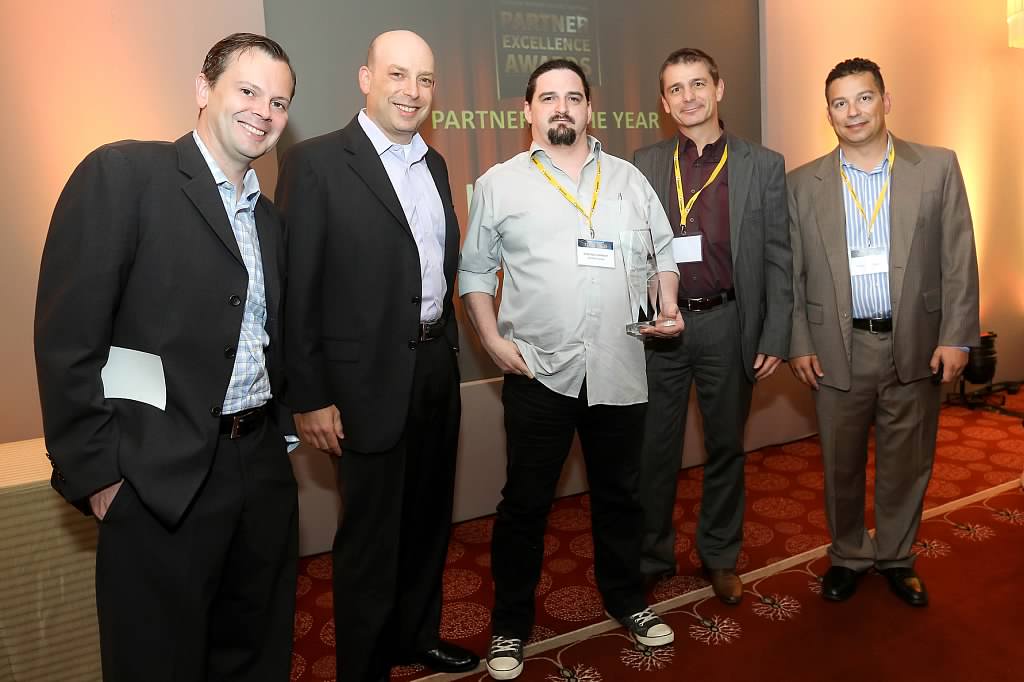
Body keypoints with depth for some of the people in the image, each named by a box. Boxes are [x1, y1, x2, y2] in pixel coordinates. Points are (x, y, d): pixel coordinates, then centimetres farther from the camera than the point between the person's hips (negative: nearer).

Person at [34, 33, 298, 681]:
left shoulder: (268, 217, 13)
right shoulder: (123, 173, -8)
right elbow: (67, 335, -12)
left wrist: (281, 433, 9)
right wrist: (95, 470, -12)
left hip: (264, 468, 7)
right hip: (162, 477, -6)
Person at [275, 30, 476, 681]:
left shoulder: (434, 164, 11)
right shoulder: (316, 162, -10)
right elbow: (298, 288, -13)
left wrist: (448, 344, 9)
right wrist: (310, 396, -14)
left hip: (438, 366, 7)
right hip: (373, 378, -6)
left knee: (428, 518, 20)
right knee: (372, 535, 8)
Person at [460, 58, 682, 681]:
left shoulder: (628, 178, 10)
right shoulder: (500, 183, 2)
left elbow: (663, 251, 15)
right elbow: (475, 270, 4)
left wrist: (667, 306, -2)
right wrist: (494, 341, -6)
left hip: (619, 369, 3)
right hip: (538, 371, -2)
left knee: (620, 493, 17)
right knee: (525, 503, 7)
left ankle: (626, 598, 39)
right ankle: (511, 624, 25)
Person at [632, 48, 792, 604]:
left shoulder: (764, 165, 2)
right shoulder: (644, 163, 6)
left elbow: (778, 258, 0)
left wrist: (774, 338, -5)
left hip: (728, 324, 0)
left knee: (725, 446, 13)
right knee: (654, 450, 9)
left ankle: (720, 557, 32)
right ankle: (652, 558, 27)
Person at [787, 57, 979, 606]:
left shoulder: (938, 168, 1)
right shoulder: (804, 184, 2)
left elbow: (959, 260, 0)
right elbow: (792, 273, 2)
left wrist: (956, 337, -6)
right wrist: (799, 345, -2)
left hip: (916, 347, 0)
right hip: (837, 350, 0)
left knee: (906, 463, 13)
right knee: (841, 464, 12)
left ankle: (895, 556, 35)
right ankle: (848, 556, 33)